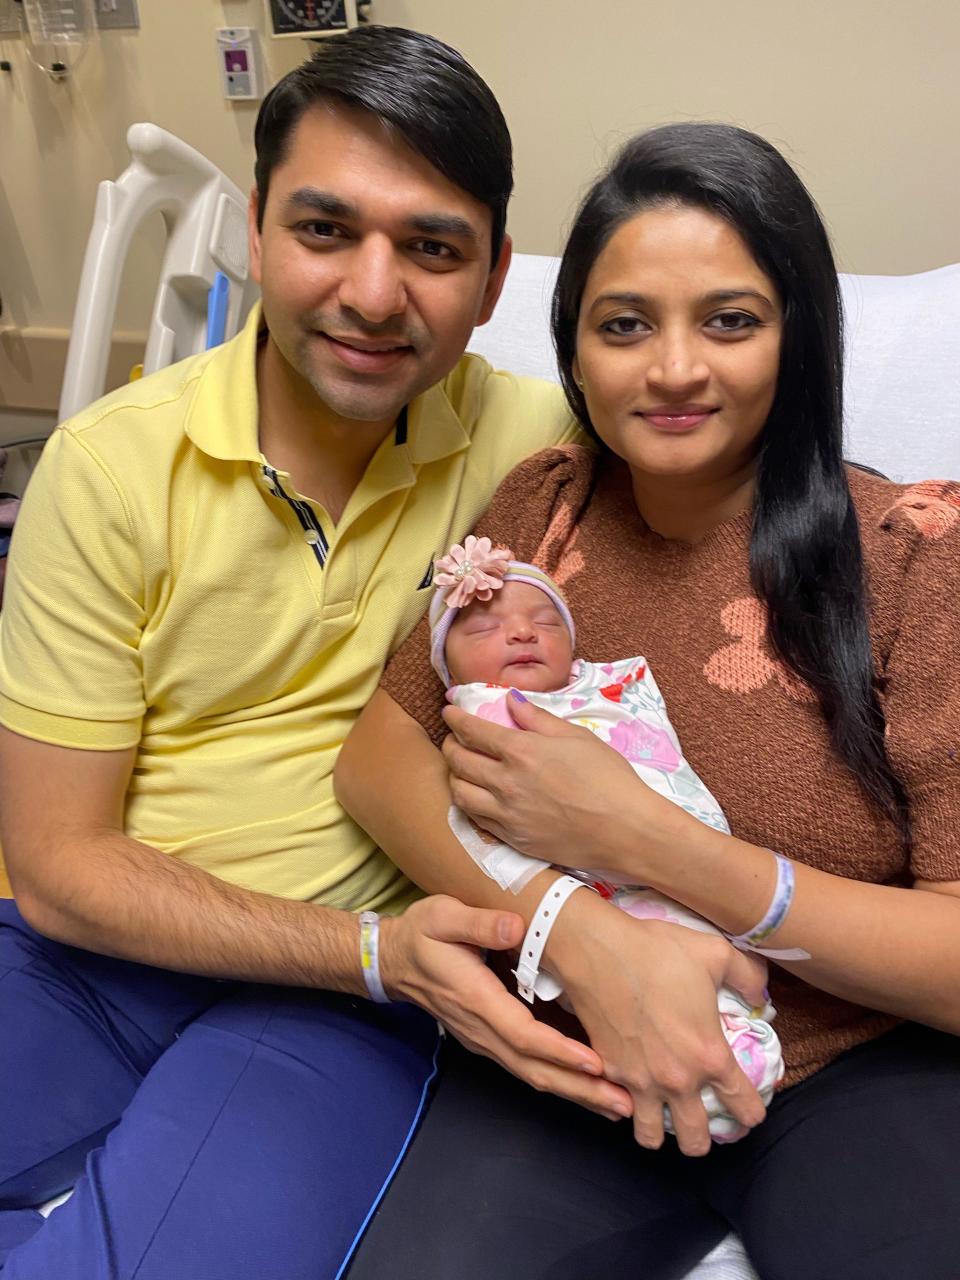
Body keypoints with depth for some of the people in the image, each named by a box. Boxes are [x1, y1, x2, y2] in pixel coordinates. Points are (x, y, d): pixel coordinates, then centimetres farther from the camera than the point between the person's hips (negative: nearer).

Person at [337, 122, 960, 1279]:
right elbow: (376, 754, -4)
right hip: (574, 1053, 2)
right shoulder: (544, 504, 1)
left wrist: (639, 837, -22)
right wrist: (579, 928, -20)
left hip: (864, 1071, -1)